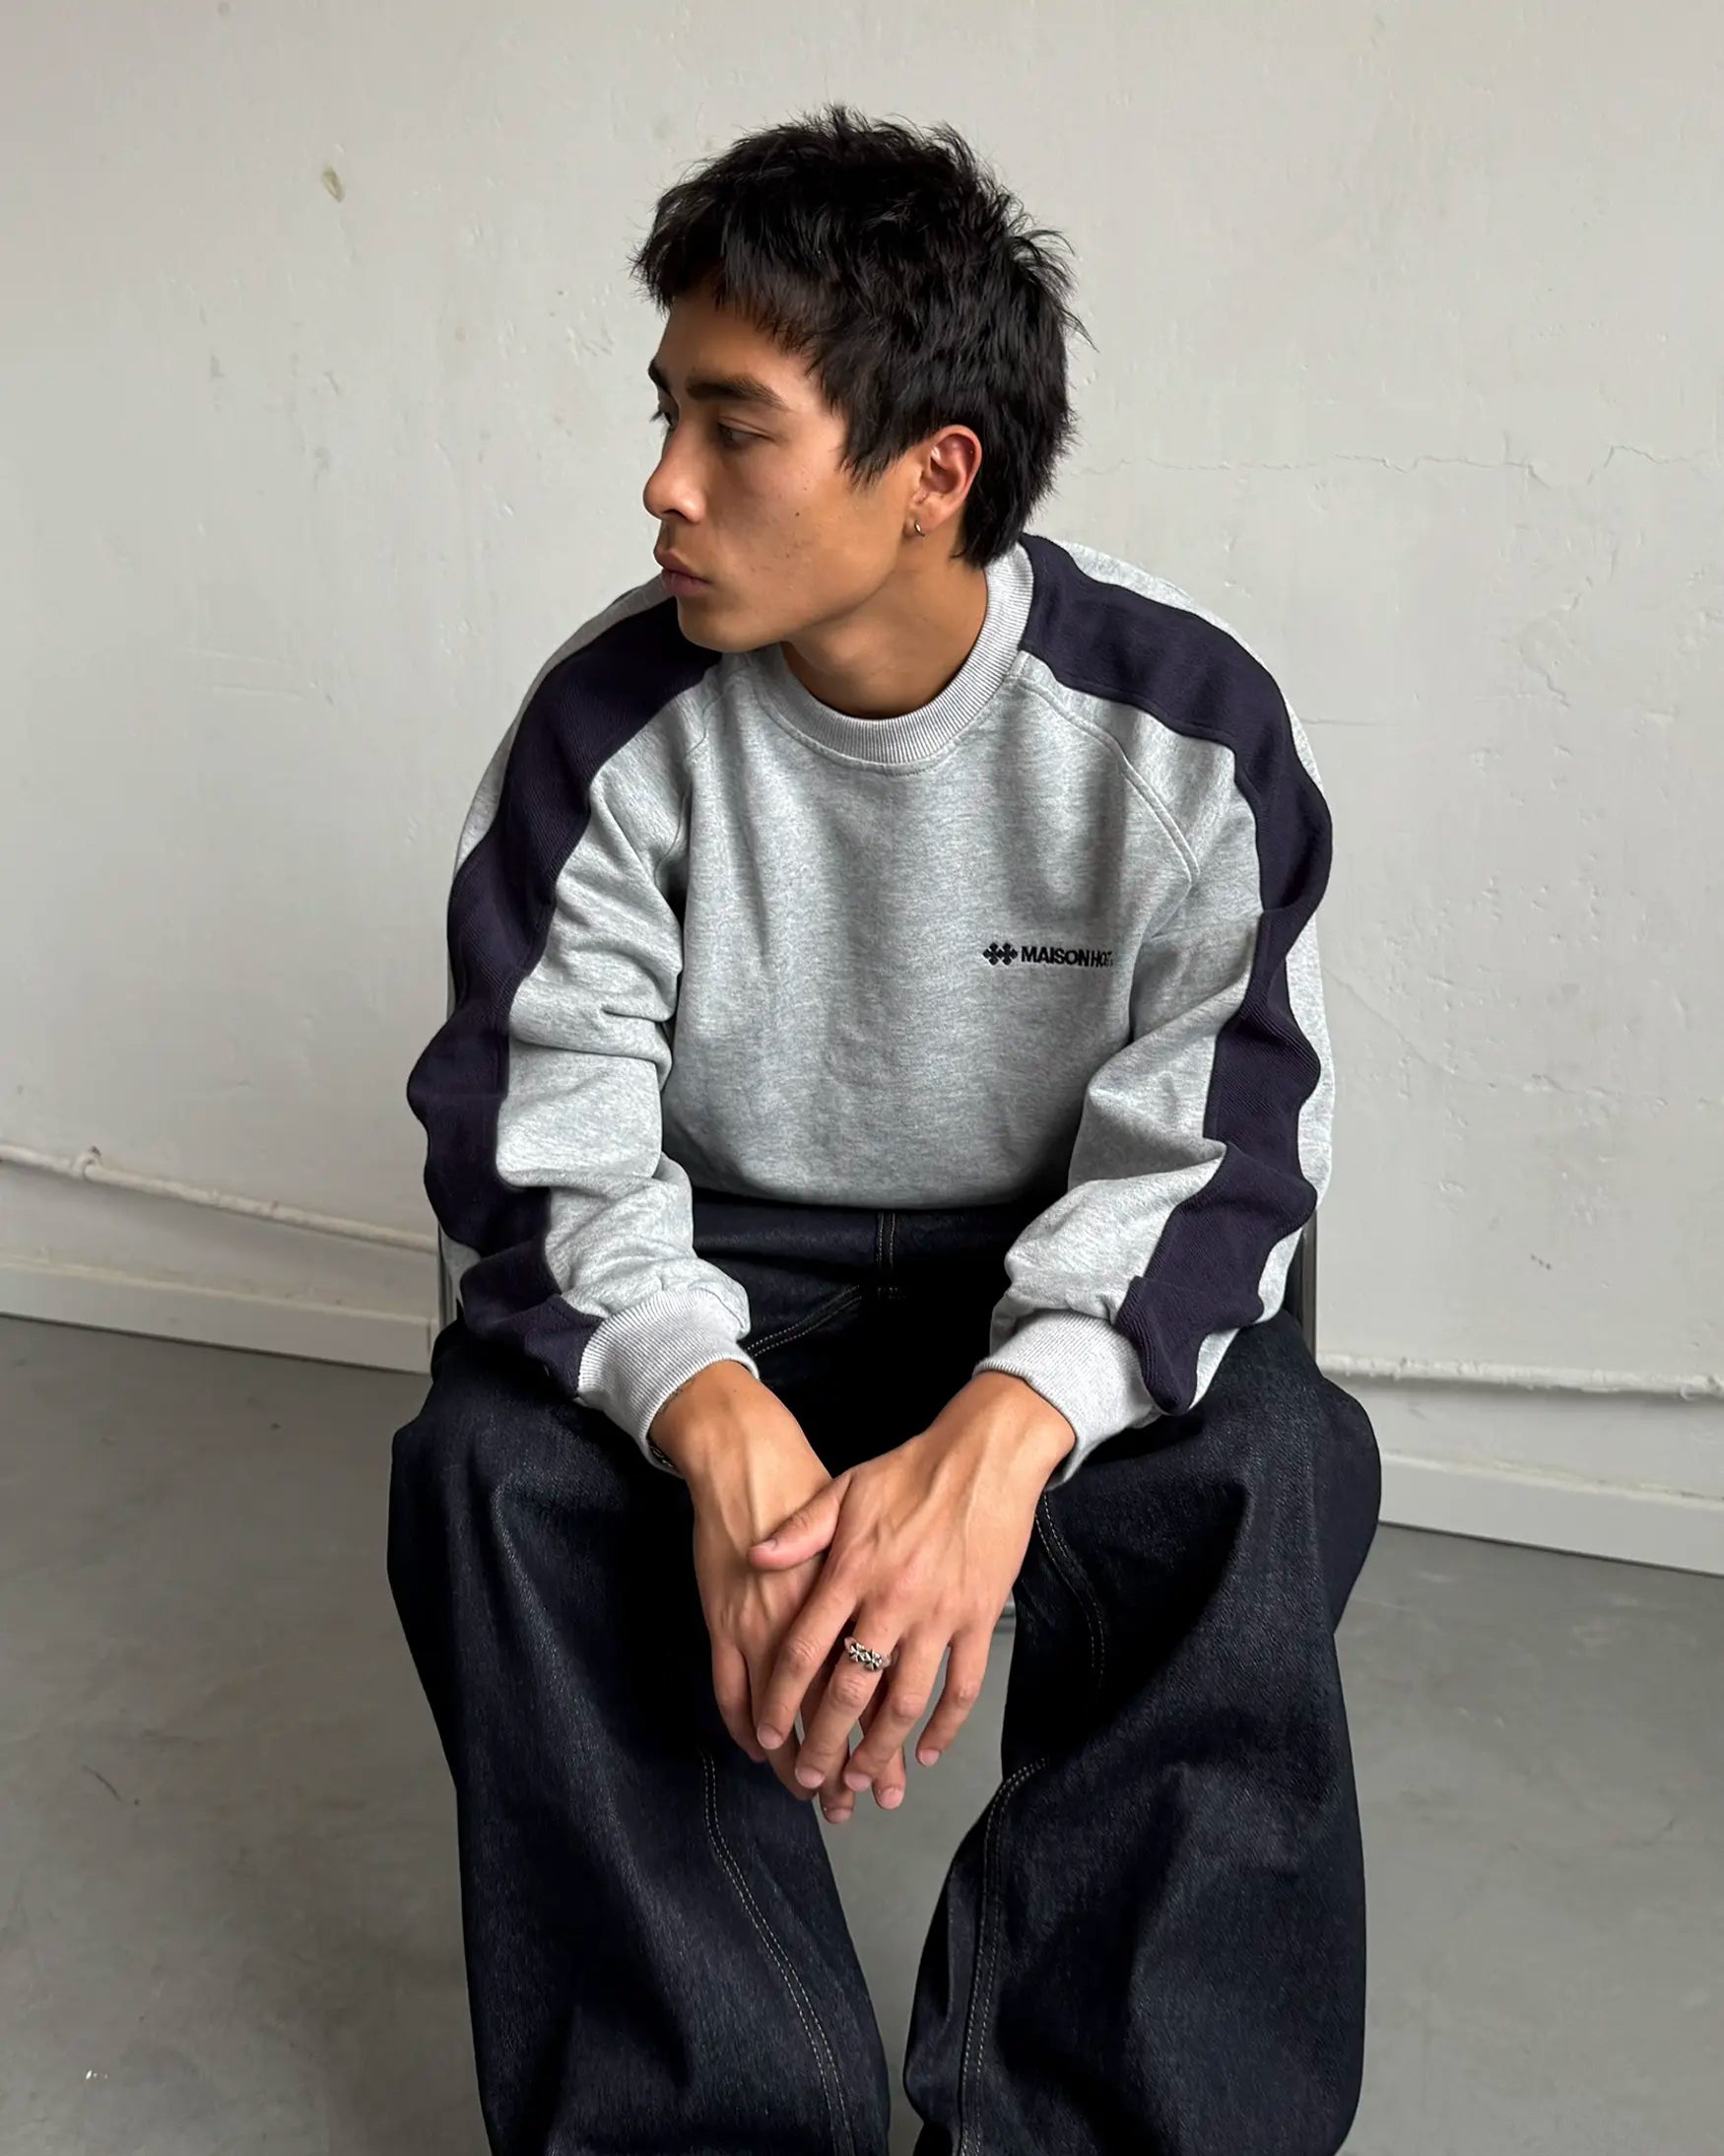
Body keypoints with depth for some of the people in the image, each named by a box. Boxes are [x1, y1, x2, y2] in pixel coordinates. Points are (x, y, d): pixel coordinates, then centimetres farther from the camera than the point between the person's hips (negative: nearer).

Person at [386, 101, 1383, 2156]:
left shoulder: (1185, 722, -16)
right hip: (712, 1276, 1)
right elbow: (543, 1149, -14)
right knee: (490, 1466, -27)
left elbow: (1209, 1159, -17)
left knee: (1257, 1482, -30)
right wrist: (717, 1417, -36)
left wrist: (1003, 1434, -38)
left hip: (1061, 1280, 0)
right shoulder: (612, 723, -13)